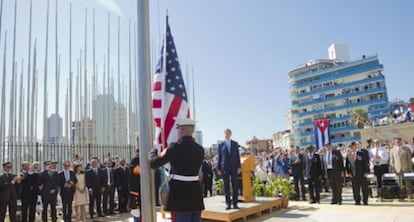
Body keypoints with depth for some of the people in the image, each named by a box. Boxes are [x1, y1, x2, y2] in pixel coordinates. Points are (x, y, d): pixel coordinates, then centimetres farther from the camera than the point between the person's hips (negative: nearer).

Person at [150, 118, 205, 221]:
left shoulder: (176, 147, -15)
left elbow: (153, 163, -9)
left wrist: (154, 150, 13)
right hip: (196, 192, 6)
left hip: (180, 194, -6)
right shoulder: (200, 149, 5)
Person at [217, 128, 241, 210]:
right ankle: (228, 203, 8)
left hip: (234, 167, 1)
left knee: (235, 186, 0)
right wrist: (219, 168, 1)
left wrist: (239, 167, 1)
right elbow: (219, 157, 5)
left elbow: (238, 156, 8)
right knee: (226, 186, 2)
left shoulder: (235, 144, 8)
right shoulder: (221, 145, 4)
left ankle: (235, 203, 6)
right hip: (225, 168, -1)